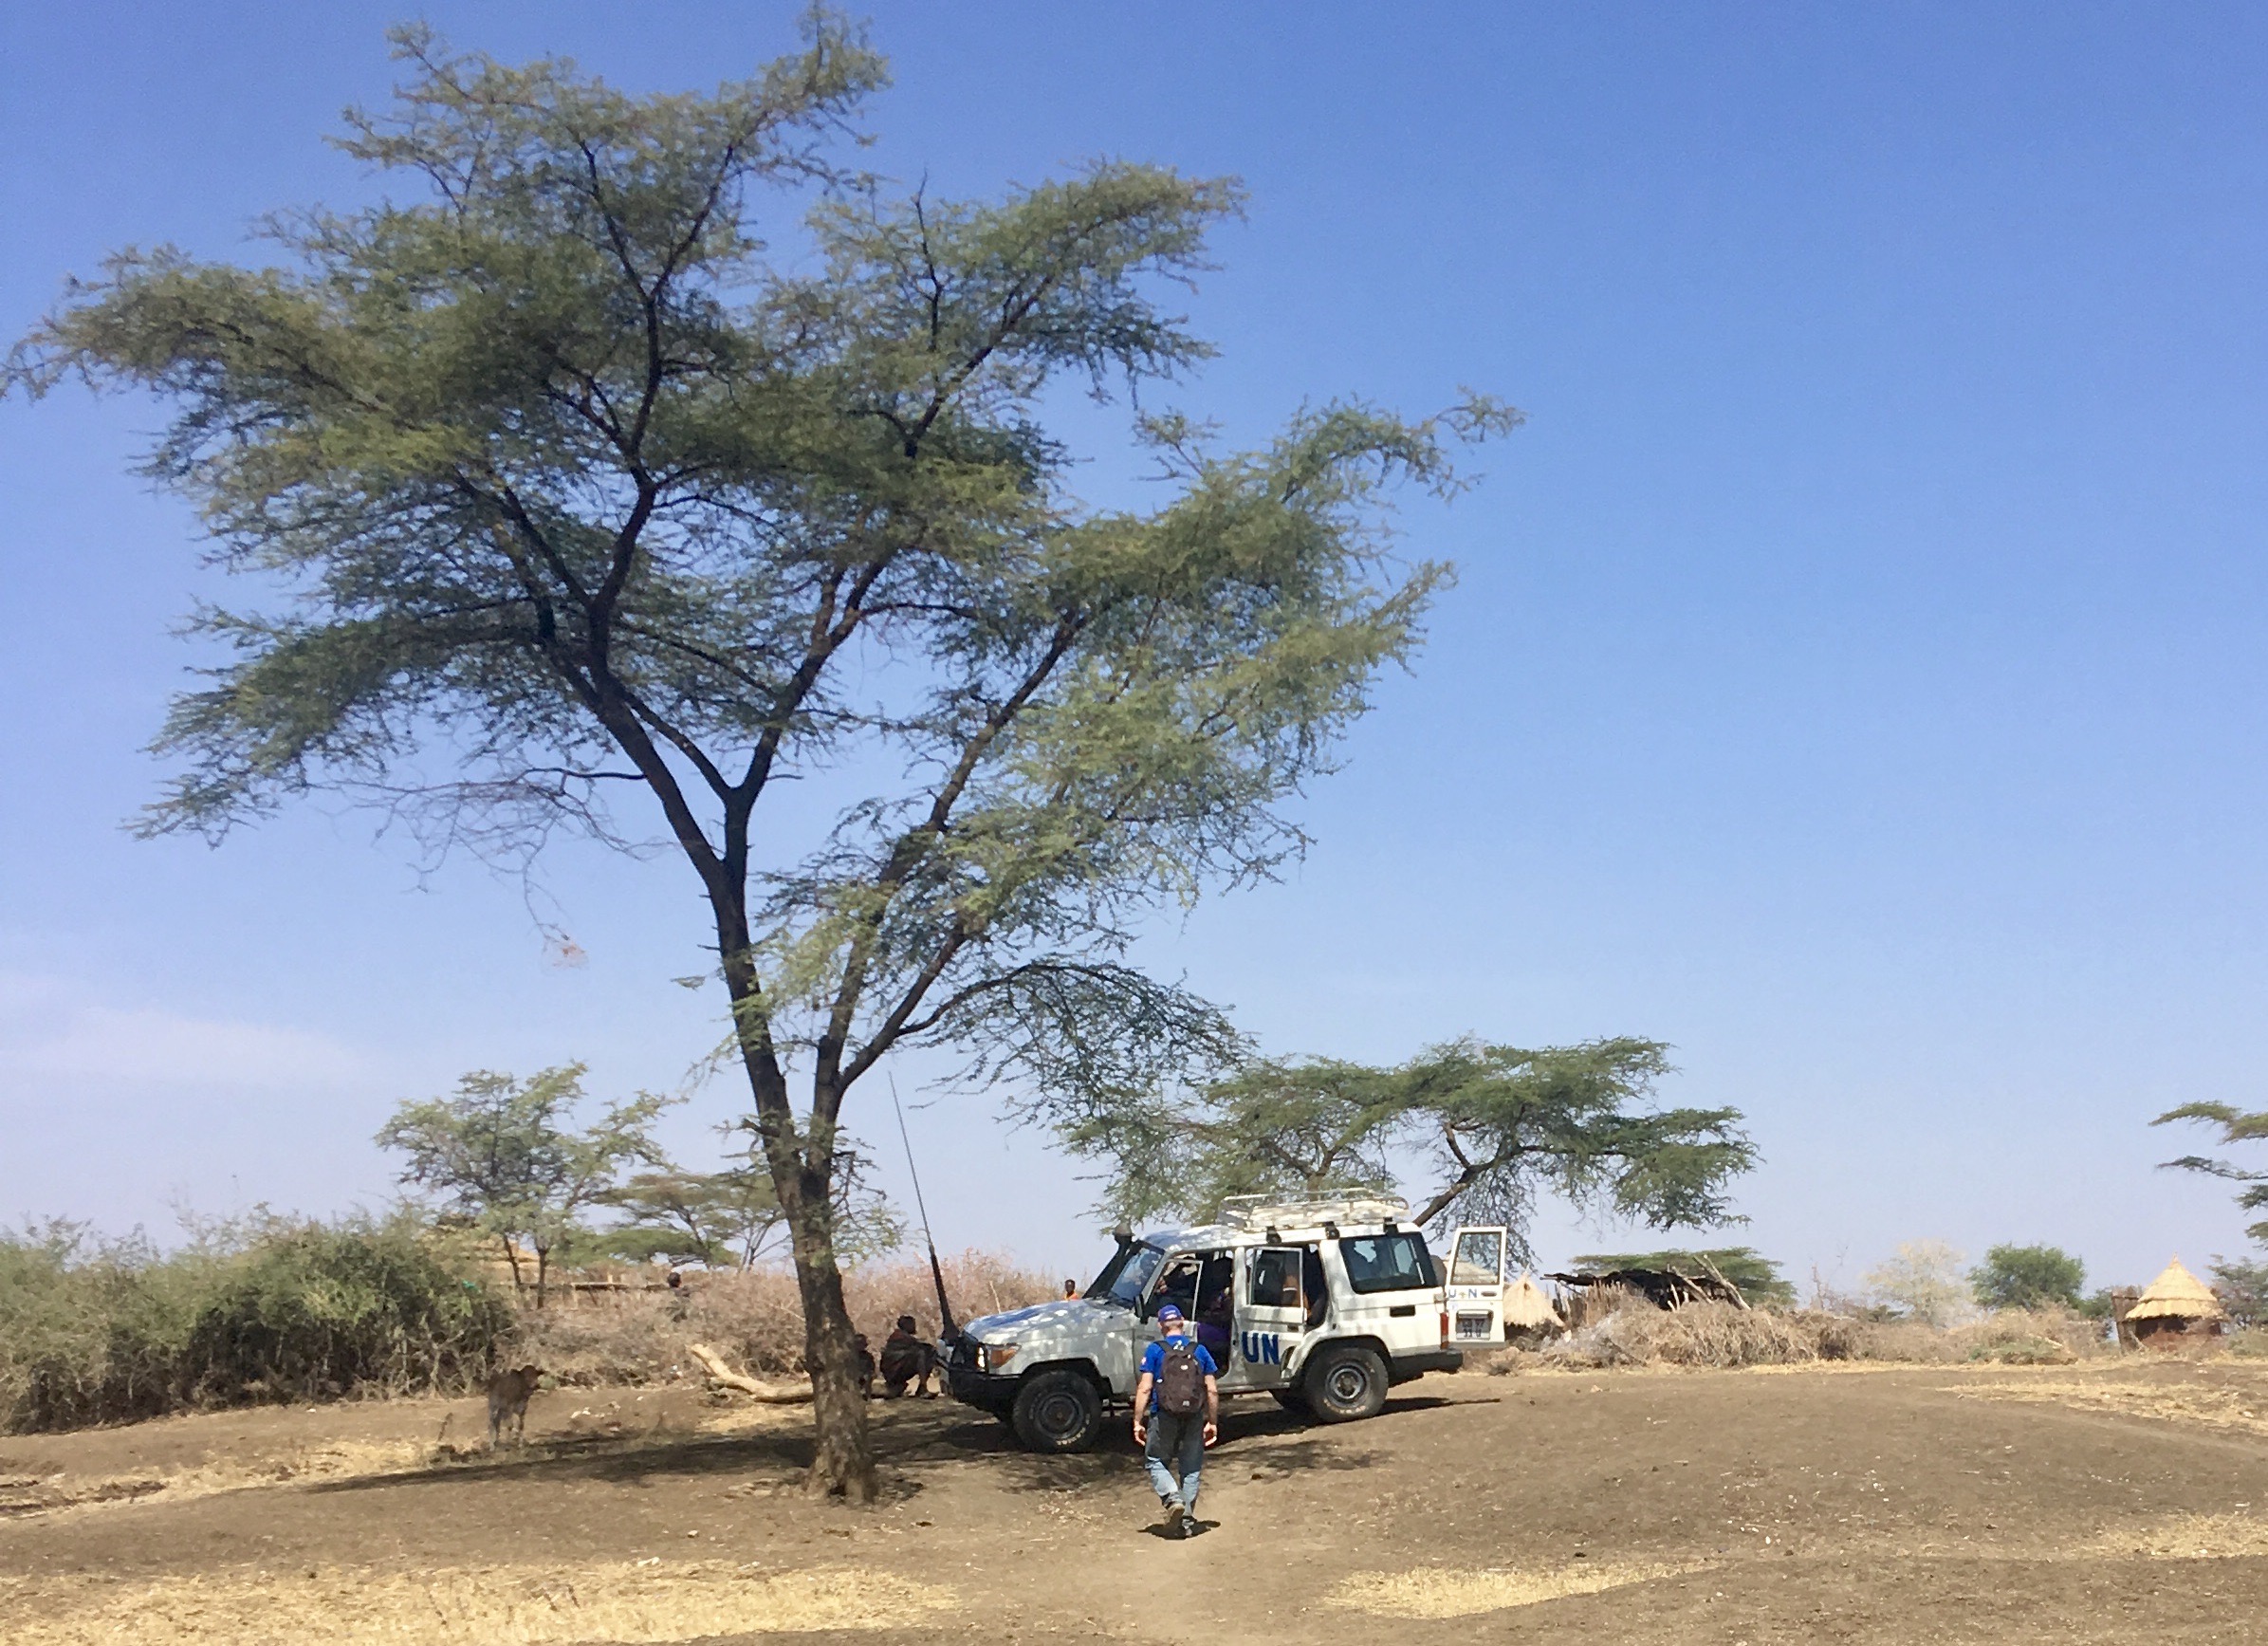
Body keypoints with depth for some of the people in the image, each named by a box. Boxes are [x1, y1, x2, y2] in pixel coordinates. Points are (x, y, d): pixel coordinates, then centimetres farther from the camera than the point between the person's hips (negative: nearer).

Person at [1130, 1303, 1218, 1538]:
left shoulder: (1154, 1351, -2)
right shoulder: (1199, 1351, 6)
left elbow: (1144, 1389, -8)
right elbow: (1212, 1390, 4)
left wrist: (1138, 1421, -5)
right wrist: (1213, 1422, 12)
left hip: (1164, 1416, -3)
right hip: (1194, 1418, 3)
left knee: (1155, 1461, 13)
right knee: (1191, 1468, 13)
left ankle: (1173, 1498, -11)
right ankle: (1187, 1521, 13)